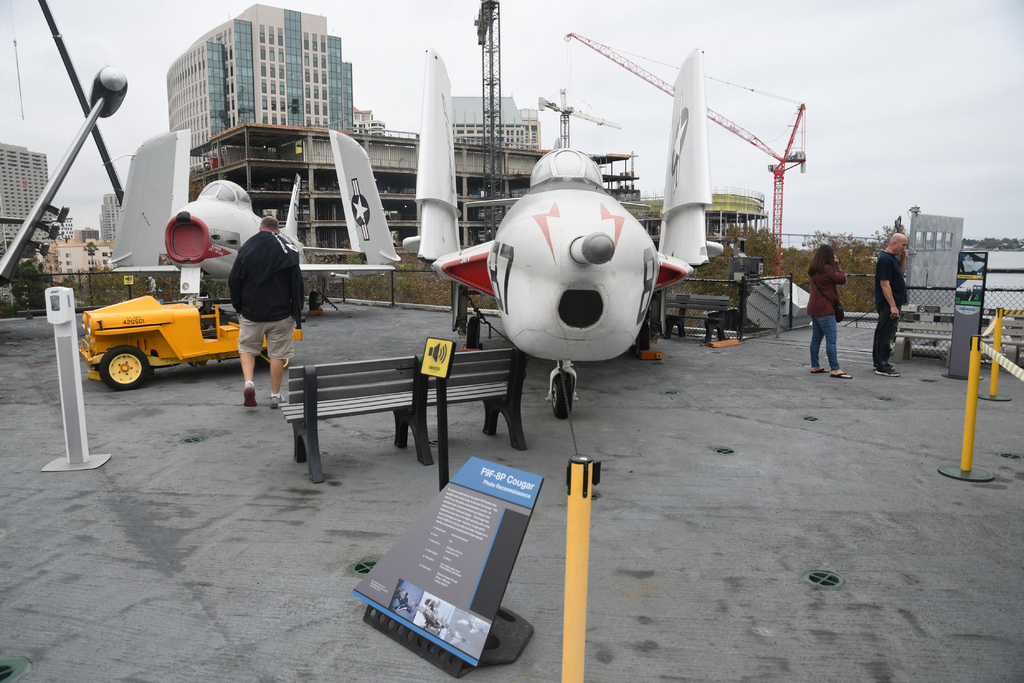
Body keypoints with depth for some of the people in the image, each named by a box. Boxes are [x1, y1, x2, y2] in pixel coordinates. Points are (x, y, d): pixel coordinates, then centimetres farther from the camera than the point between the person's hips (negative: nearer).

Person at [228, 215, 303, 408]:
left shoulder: (247, 247, 3)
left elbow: (234, 280, 3)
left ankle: (248, 382, -4)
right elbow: (297, 284, -4)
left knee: (247, 348, 17)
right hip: (280, 313, -1)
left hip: (251, 312, 1)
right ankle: (275, 395, 13)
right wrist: (296, 313, 2)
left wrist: (238, 308, 12)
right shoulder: (289, 249, -2)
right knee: (277, 354, 7)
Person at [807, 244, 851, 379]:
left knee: (816, 338, 13)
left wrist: (835, 265, 9)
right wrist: (837, 264, -1)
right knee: (831, 340, -9)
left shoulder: (813, 269, 11)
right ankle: (835, 369, -10)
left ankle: (815, 366, 19)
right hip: (824, 309, -10)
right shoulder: (826, 269, -17)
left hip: (814, 308, 10)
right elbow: (842, 279, -10)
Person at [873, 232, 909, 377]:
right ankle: (882, 367, -4)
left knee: (882, 333, 15)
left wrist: (903, 258, 8)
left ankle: (878, 363, 23)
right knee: (886, 335, -7)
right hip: (888, 305, -11)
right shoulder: (885, 259, -17)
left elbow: (901, 272, 25)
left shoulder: (892, 258, 14)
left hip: (889, 304, 11)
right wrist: (893, 306, -23)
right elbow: (884, 284, -22)